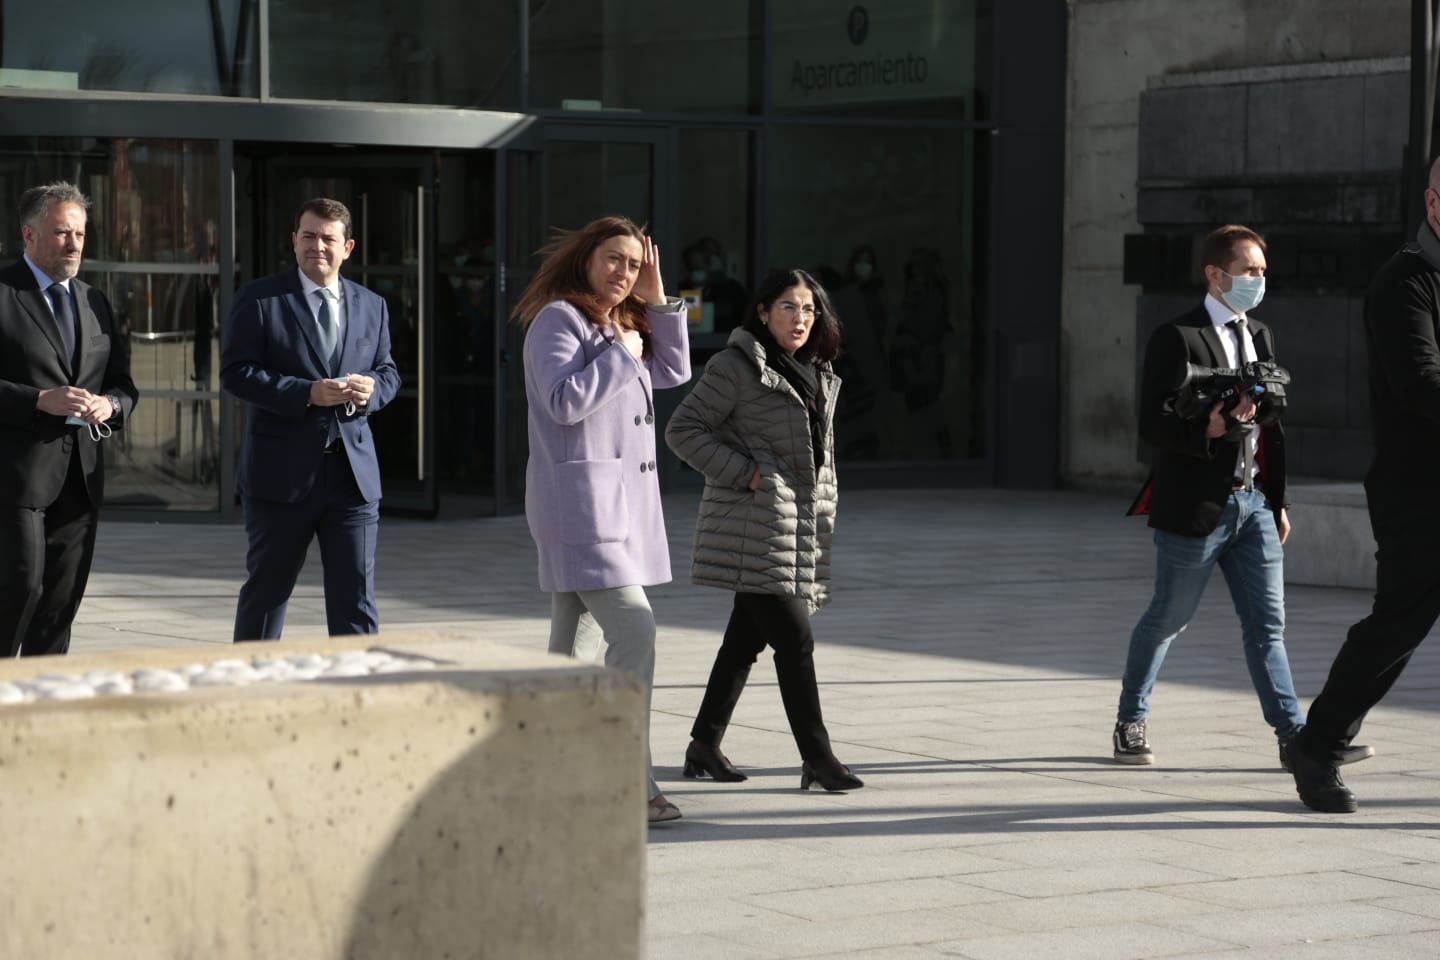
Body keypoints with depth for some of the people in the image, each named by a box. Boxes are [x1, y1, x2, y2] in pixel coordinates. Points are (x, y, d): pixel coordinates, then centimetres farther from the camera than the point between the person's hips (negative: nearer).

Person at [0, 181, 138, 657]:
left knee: (62, 600, 7)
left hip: (81, 475, 6)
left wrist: (110, 404, -3)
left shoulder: (95, 302, 17)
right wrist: (40, 400, -20)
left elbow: (123, 382, 20)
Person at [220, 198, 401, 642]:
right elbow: (235, 372, -9)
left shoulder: (372, 306, 13)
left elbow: (388, 371, 19)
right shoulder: (259, 299, -1)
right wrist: (308, 393, -19)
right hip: (282, 471, -3)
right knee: (266, 590, 9)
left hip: (354, 471, 3)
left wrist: (373, 389, -7)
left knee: (356, 597, -1)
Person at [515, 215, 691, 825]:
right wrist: (621, 356, -13)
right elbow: (565, 400, -20)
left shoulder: (621, 326, 18)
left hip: (622, 502, 10)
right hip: (579, 501, -10)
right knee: (634, 632, -18)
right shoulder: (558, 319, -8)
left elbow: (673, 372, 17)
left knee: (573, 644, 12)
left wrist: (658, 304, 9)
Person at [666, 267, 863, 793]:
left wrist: (824, 510, 18)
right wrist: (745, 474, -15)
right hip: (756, 526, -8)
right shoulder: (737, 367, -8)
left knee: (747, 640, 12)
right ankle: (817, 758, -8)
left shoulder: (818, 376, 16)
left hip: (801, 528, 8)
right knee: (795, 640, -11)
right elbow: (683, 429, -10)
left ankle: (704, 746, 20)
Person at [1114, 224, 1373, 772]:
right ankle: (1130, 724, 22)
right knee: (1166, 620, 6)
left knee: (1266, 624, 2)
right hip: (1195, 506, -6)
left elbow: (1271, 425, 17)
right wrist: (1207, 430, -30)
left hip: (1253, 501, 6)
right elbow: (1153, 425, -14)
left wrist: (1278, 501, 15)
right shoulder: (1177, 338, -10)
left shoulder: (1259, 336, 13)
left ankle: (1294, 736, -1)